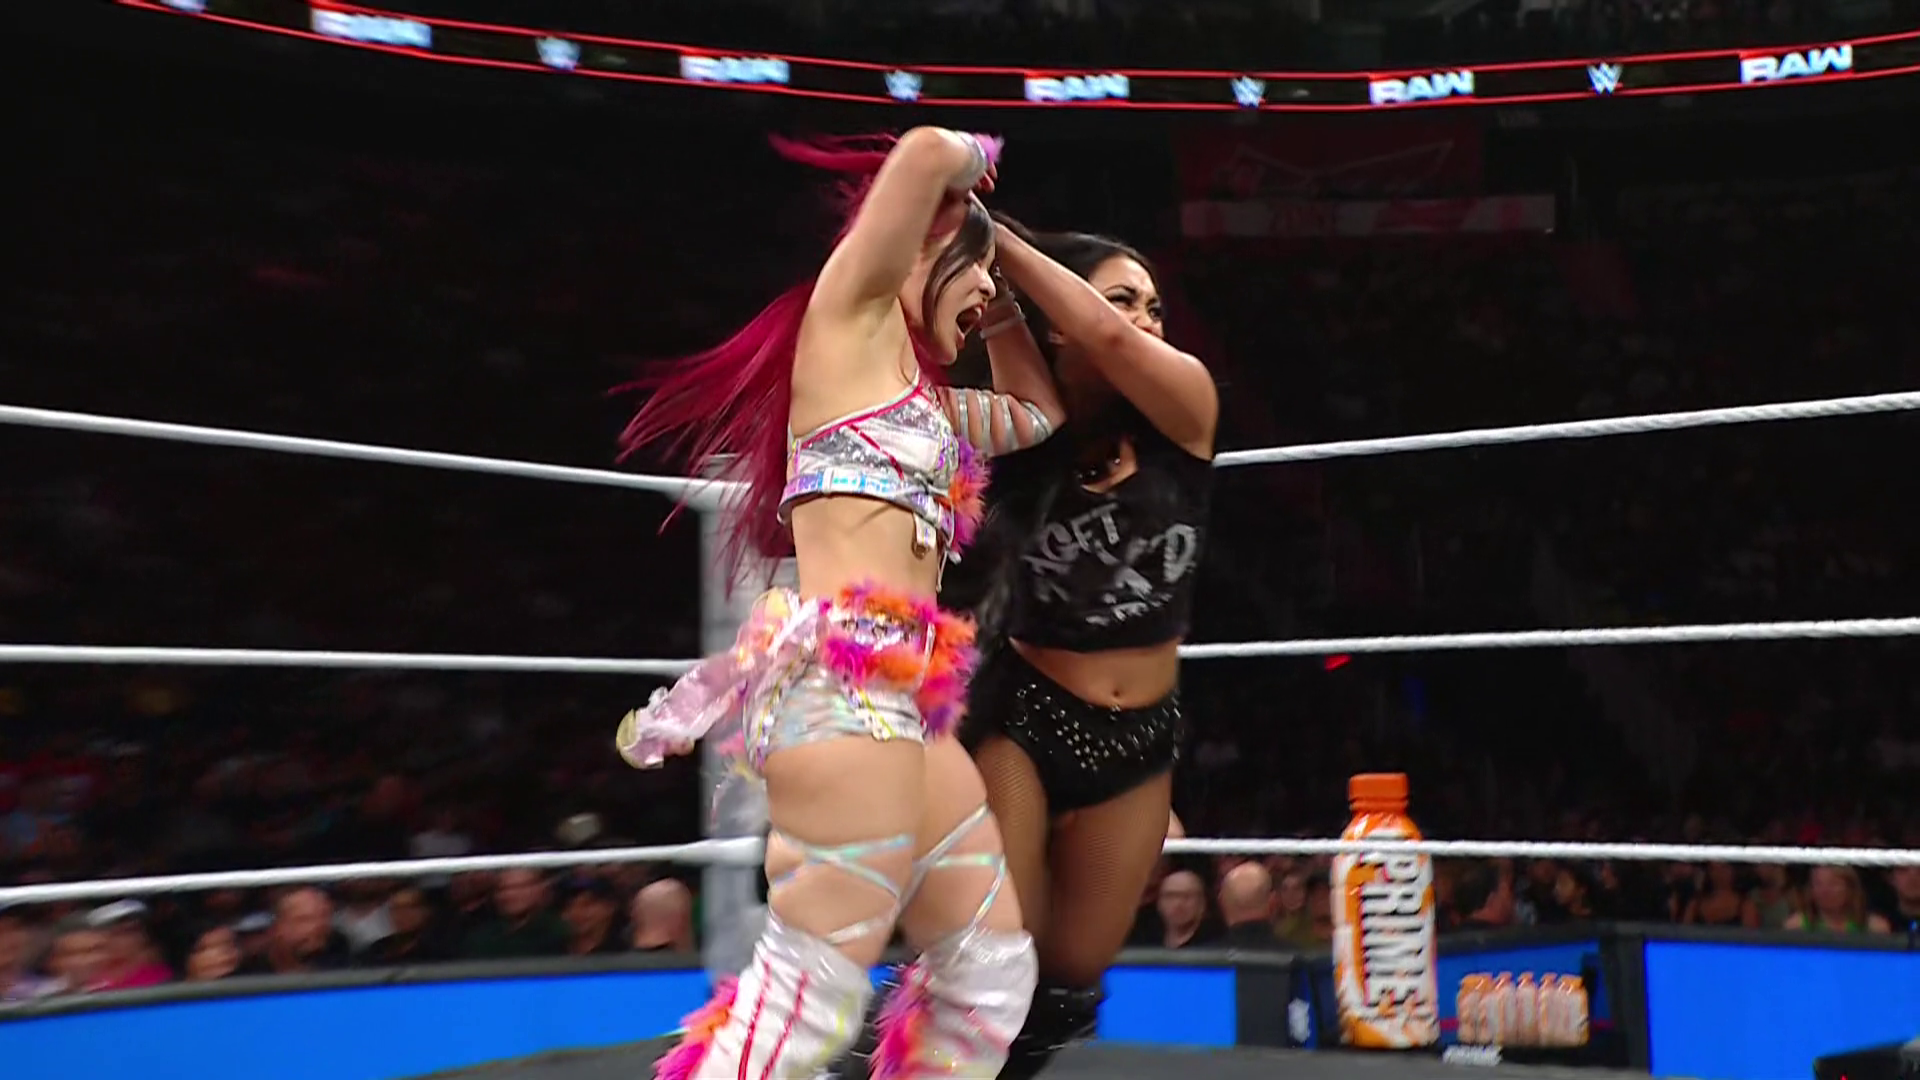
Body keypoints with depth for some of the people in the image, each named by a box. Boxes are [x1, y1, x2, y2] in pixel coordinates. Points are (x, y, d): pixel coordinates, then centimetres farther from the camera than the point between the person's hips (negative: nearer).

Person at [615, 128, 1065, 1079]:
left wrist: (995, 309, 35)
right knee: (815, 985, -14)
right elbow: (925, 153, -7)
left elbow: (1038, 411, 41)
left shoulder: (927, 401, 27)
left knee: (991, 973, 9)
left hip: (898, 704, 9)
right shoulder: (851, 319, 5)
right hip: (843, 685, -9)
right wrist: (972, 162, 15)